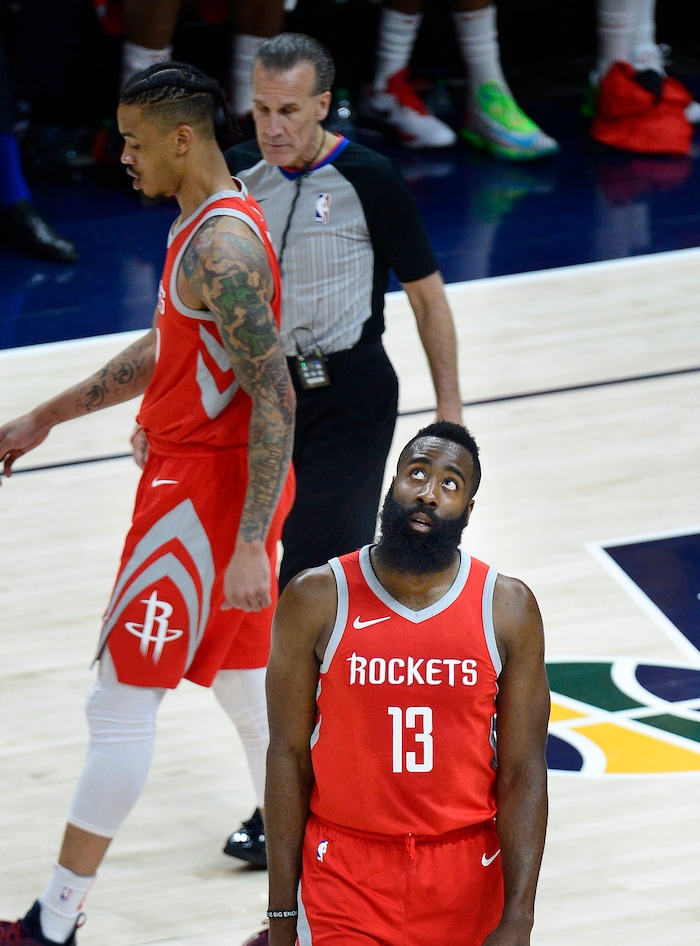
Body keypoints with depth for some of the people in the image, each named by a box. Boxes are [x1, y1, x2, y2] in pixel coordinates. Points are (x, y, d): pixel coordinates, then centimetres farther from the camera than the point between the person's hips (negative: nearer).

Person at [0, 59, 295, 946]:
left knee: (121, 700, -3)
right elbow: (165, 350, 24)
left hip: (202, 490, -10)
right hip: (210, 476, 10)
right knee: (249, 686, 15)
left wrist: (251, 545, -28)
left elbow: (275, 399, -25)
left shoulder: (220, 249, -22)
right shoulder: (207, 224, 10)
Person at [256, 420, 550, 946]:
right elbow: (289, 756, -1)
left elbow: (523, 773, -3)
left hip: (467, 875, 1)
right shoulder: (316, 600, -5)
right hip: (345, 876, -1)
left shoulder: (508, 608, -3)